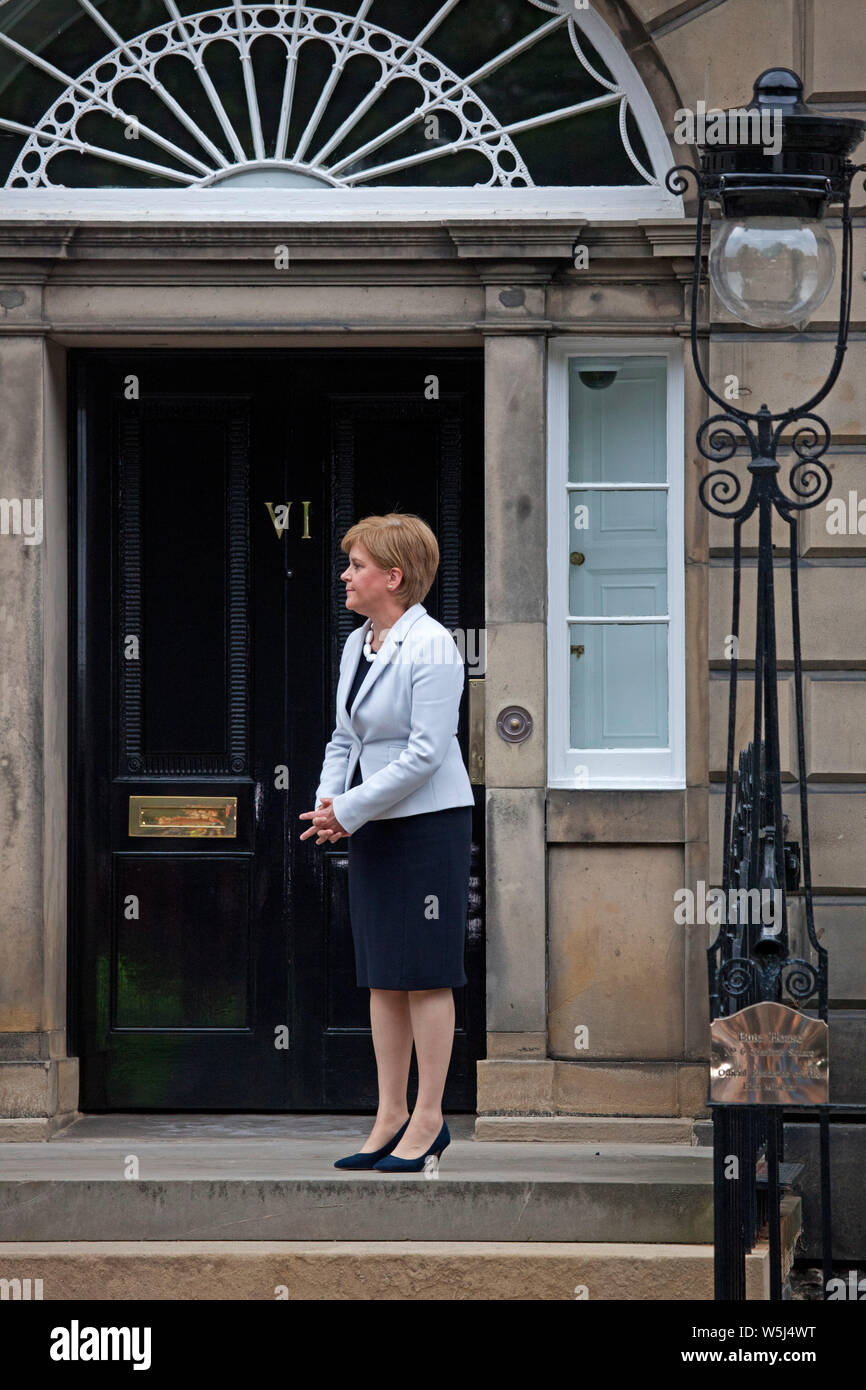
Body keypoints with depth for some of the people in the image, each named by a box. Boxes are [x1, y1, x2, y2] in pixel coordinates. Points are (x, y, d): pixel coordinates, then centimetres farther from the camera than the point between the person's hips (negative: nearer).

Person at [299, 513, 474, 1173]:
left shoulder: (431, 647, -15)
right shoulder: (358, 644, 12)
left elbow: (426, 752, -19)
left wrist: (349, 810, -18)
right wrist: (329, 801, -2)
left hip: (429, 823, -8)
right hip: (372, 824, 9)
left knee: (426, 975, -2)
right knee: (382, 976, 10)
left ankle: (429, 1119, 4)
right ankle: (391, 1117, 16)